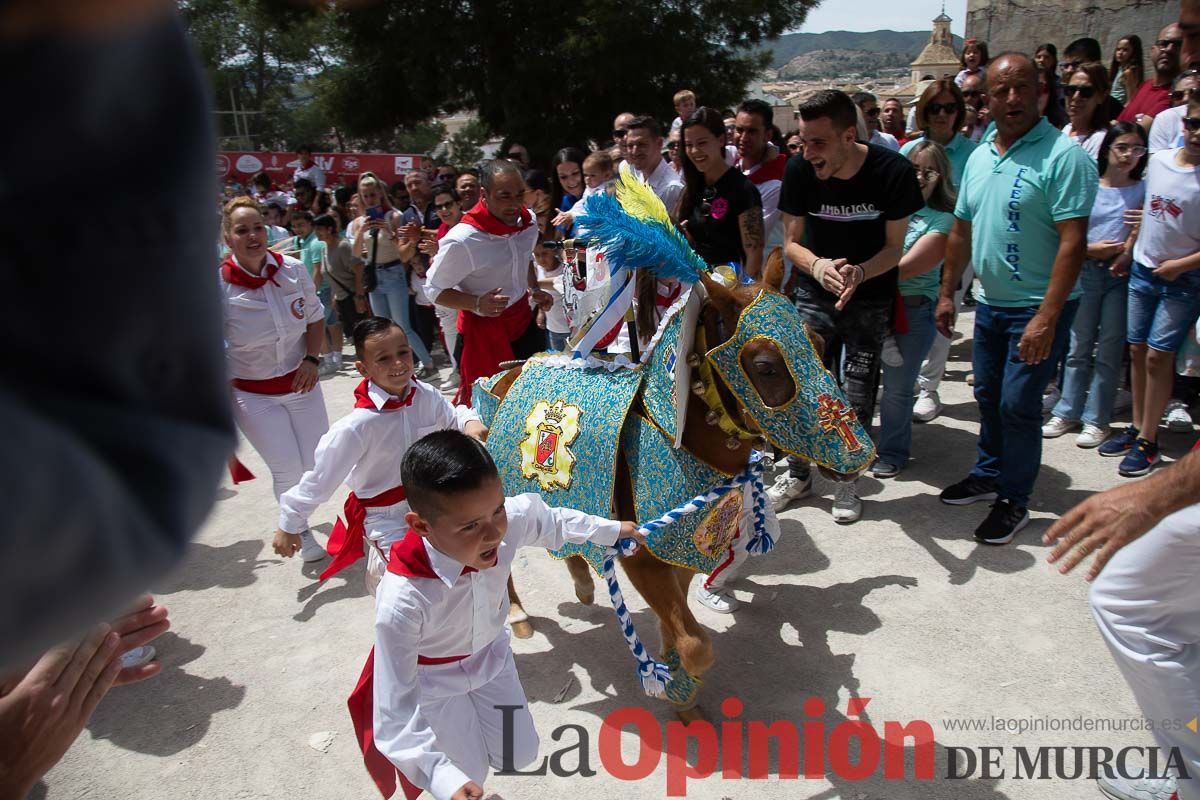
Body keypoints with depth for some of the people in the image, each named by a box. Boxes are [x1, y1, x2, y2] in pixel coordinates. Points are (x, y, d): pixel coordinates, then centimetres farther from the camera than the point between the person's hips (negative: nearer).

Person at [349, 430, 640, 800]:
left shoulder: (512, 518, -33)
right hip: (434, 679, -4)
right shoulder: (402, 600, -44)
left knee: (520, 755, 18)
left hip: (491, 654, 4)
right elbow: (395, 714, -37)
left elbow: (552, 522, -6)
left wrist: (611, 530, 8)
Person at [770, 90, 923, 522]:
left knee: (857, 395, 1)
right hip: (815, 294, 1)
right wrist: (818, 266, -29)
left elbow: (894, 247, -11)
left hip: (871, 298, -1)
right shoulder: (799, 170, -15)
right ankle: (798, 473, 21)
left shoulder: (893, 171, -19)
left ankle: (846, 479, 22)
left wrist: (859, 272, -32)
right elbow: (792, 242, -7)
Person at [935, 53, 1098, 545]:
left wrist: (1046, 318, -26)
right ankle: (989, 475, 36)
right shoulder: (979, 157, 7)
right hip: (991, 302, 7)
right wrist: (947, 292, 12)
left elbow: (1073, 241, -21)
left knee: (1018, 404, -3)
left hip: (1038, 307, -7)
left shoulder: (1063, 156, -15)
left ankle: (1014, 501, 13)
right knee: (988, 396, 17)